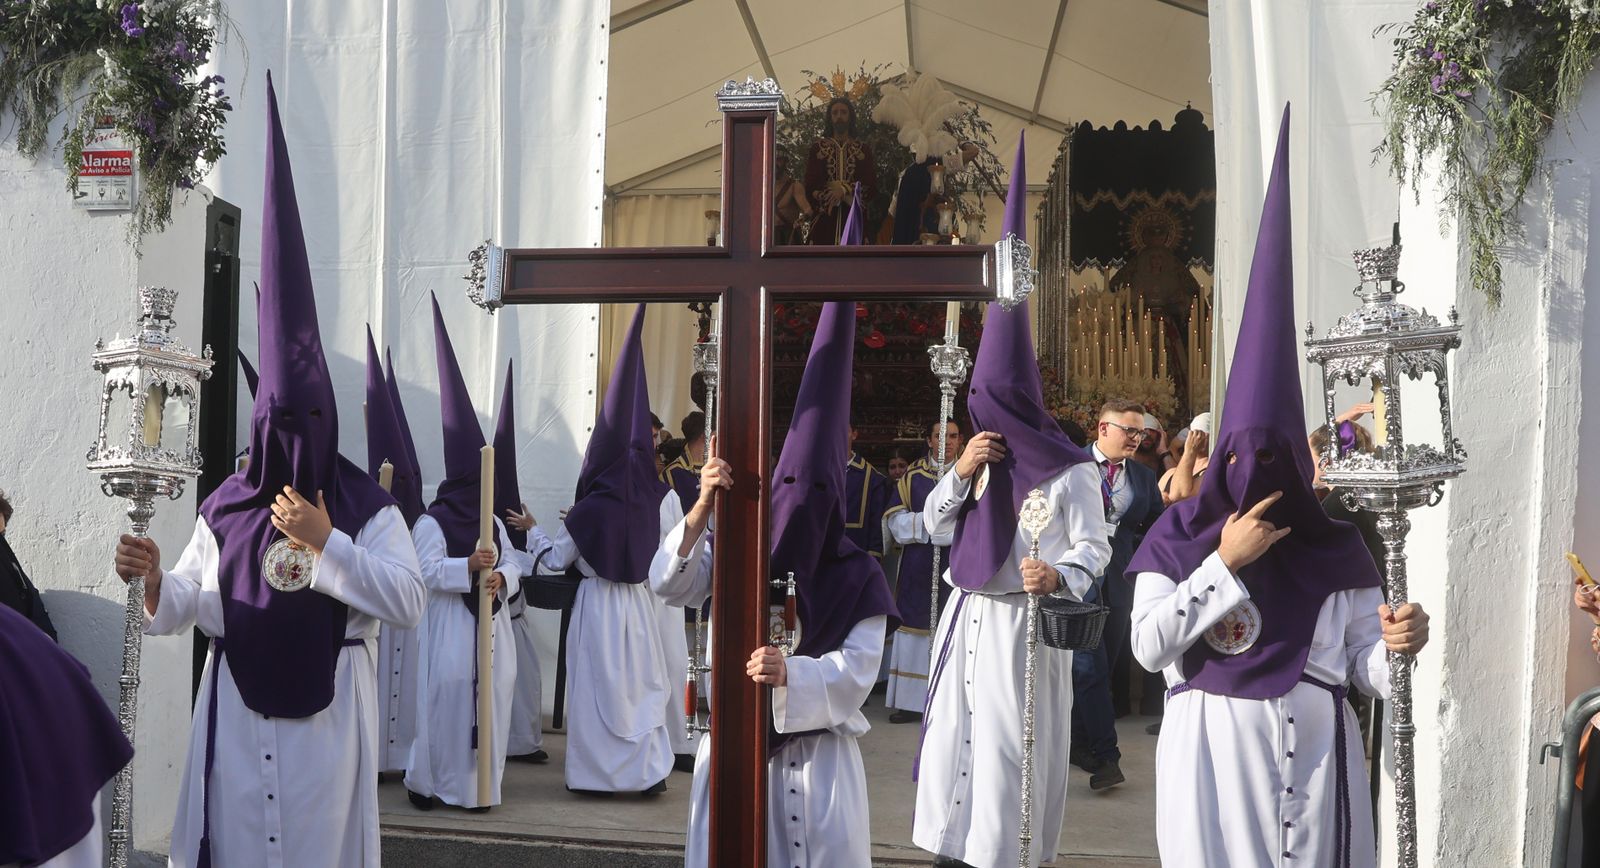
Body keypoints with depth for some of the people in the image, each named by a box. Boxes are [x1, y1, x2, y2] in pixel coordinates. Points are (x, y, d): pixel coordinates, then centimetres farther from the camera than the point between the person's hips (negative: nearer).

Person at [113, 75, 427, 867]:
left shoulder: (367, 506, -5)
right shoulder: (226, 507, 3)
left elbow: (409, 602, -15)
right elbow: (190, 607, 5)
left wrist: (326, 544, -19)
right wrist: (154, 579, -17)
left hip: (326, 712, -2)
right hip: (236, 707, 2)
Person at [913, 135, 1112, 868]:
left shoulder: (1069, 470, -8)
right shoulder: (981, 459, 11)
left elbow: (1095, 546, -8)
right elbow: (934, 525, 11)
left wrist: (1061, 578, -29)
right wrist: (960, 473, -5)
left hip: (1023, 622, -6)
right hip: (967, 617, 6)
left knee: (1010, 745, -2)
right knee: (954, 734, 7)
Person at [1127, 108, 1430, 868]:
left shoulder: (1335, 547, 2)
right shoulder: (1179, 536, -1)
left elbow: (1362, 667, 3)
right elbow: (1148, 646, -9)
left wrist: (1397, 647, -20)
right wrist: (1224, 562, -14)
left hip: (1310, 748, 2)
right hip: (1214, 748, -1)